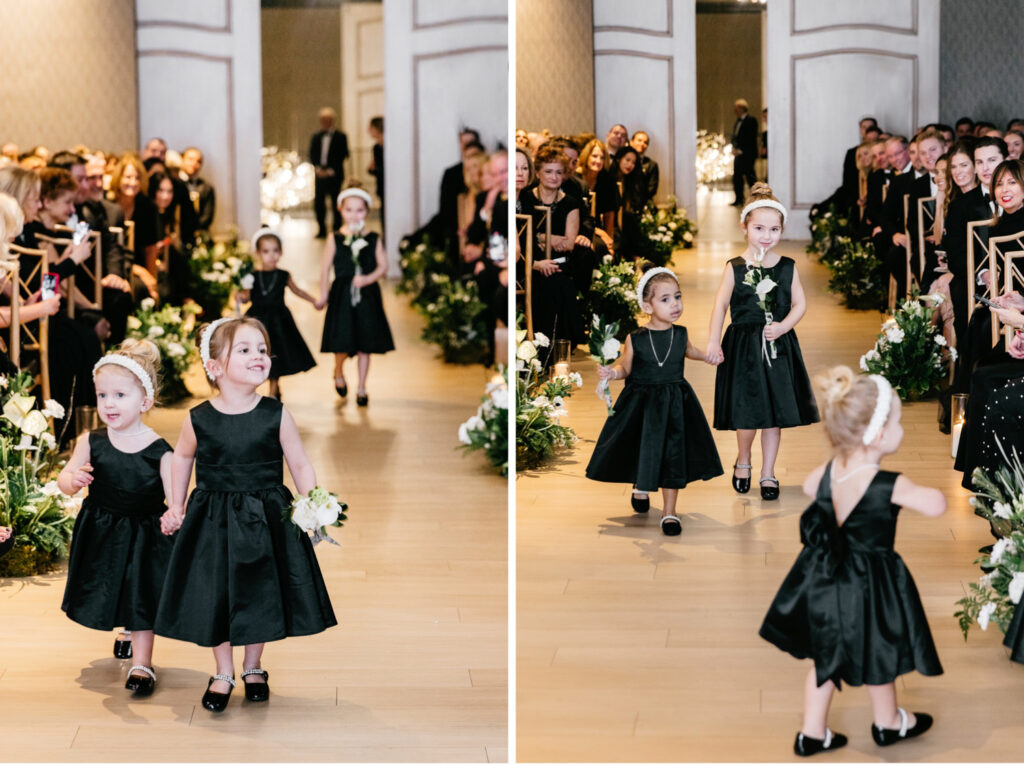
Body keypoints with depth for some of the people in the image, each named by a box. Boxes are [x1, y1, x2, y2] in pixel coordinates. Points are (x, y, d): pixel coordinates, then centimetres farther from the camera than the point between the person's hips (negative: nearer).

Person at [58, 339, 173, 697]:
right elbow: (64, 480, -1)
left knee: (141, 597, 2)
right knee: (106, 593, 18)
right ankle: (128, 631, 47)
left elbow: (174, 496, -17)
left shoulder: (158, 450, -17)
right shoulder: (91, 443, -10)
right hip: (100, 532, 3)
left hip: (145, 534, -3)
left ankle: (141, 664, 15)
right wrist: (73, 479, -25)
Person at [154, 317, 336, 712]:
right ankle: (223, 672, 27)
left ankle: (253, 666, 34)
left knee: (261, 595, 11)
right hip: (213, 524, 0)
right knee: (214, 597, 7)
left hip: (267, 521, 0)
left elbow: (300, 464, -1)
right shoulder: (198, 420, -9)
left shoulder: (276, 416, -10)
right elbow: (182, 458, 11)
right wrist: (176, 507, 11)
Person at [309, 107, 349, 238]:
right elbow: (312, 155, 10)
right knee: (318, 202, 0)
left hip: (334, 175, -4)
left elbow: (343, 156, -5)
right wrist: (318, 169, -8)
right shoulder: (316, 137, 13)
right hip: (320, 175, 4)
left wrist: (330, 171, -13)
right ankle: (322, 230, 7)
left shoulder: (340, 137, 1)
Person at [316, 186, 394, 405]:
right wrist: (323, 296, 2)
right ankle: (338, 372, 26)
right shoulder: (335, 240, 0)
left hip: (367, 295, 2)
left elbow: (383, 265, 2)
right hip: (342, 294, -1)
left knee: (365, 344, 5)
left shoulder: (373, 239, 4)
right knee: (343, 341, -6)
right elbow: (326, 268, 3)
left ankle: (361, 388, 15)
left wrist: (368, 279, -16)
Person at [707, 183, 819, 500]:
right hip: (743, 346, -2)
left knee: (775, 411, 5)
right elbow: (721, 305, -3)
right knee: (747, 411, 2)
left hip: (778, 346, 2)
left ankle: (768, 474, 17)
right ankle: (743, 461, 30)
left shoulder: (786, 267, 2)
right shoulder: (735, 268, -4)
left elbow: (799, 303, 3)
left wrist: (783, 326, -14)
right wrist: (713, 343, -10)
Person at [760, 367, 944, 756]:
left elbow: (809, 486, 14)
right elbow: (936, 505, -20)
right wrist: (918, 492, -1)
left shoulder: (829, 470, -8)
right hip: (869, 583, -6)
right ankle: (888, 723, 42)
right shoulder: (890, 485, -28)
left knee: (827, 657, 20)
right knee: (879, 656, 20)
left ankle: (812, 733, 29)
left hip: (826, 575, 6)